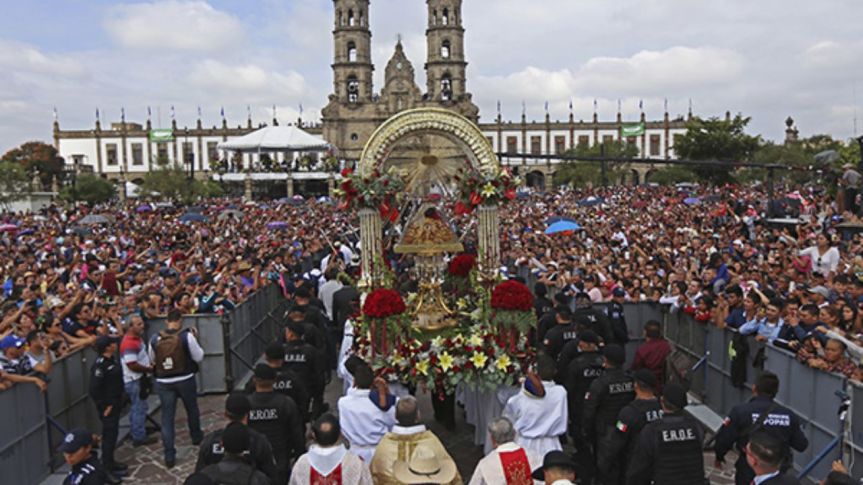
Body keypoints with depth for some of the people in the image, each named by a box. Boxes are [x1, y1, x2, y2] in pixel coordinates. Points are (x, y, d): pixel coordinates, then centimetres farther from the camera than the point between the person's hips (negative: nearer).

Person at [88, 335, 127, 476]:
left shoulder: (110, 360, 5)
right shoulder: (100, 364, -23)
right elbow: (94, 389, -24)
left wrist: (117, 403, 16)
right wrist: (104, 406, -17)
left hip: (115, 403, 9)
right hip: (108, 406, -9)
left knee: (113, 433, 18)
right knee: (109, 434, 2)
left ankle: (110, 462, 31)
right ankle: (108, 466, 15)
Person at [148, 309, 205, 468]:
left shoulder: (155, 339, -5)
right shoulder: (187, 336, -13)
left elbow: (152, 359, 12)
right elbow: (199, 357, -5)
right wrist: (194, 338, 4)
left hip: (163, 382, 1)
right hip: (185, 380, -1)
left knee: (167, 417, 6)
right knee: (192, 409, 23)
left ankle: (169, 455, 3)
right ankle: (196, 437, 44)